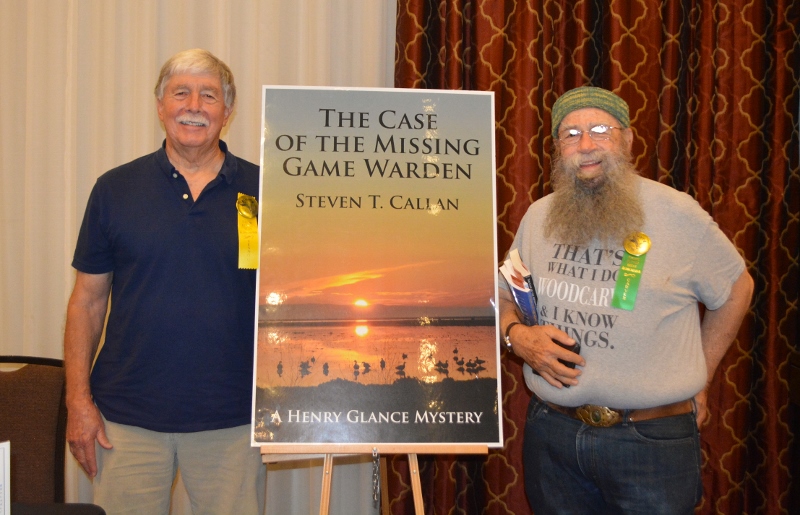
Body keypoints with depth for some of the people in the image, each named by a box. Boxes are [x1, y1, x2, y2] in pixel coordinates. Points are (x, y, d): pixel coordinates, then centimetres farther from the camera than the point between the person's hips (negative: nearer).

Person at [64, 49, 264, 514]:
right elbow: (87, 300, 6)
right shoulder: (116, 189, 4)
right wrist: (78, 398, 0)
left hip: (232, 420, 0)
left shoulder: (262, 191, 2)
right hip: (127, 418, 1)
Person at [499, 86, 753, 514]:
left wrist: (697, 379, 6)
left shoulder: (677, 213, -6)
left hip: (652, 436, -3)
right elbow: (503, 297, 15)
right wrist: (516, 335, -7)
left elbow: (736, 288, 6)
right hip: (552, 431, 3)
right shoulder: (538, 216, 4)